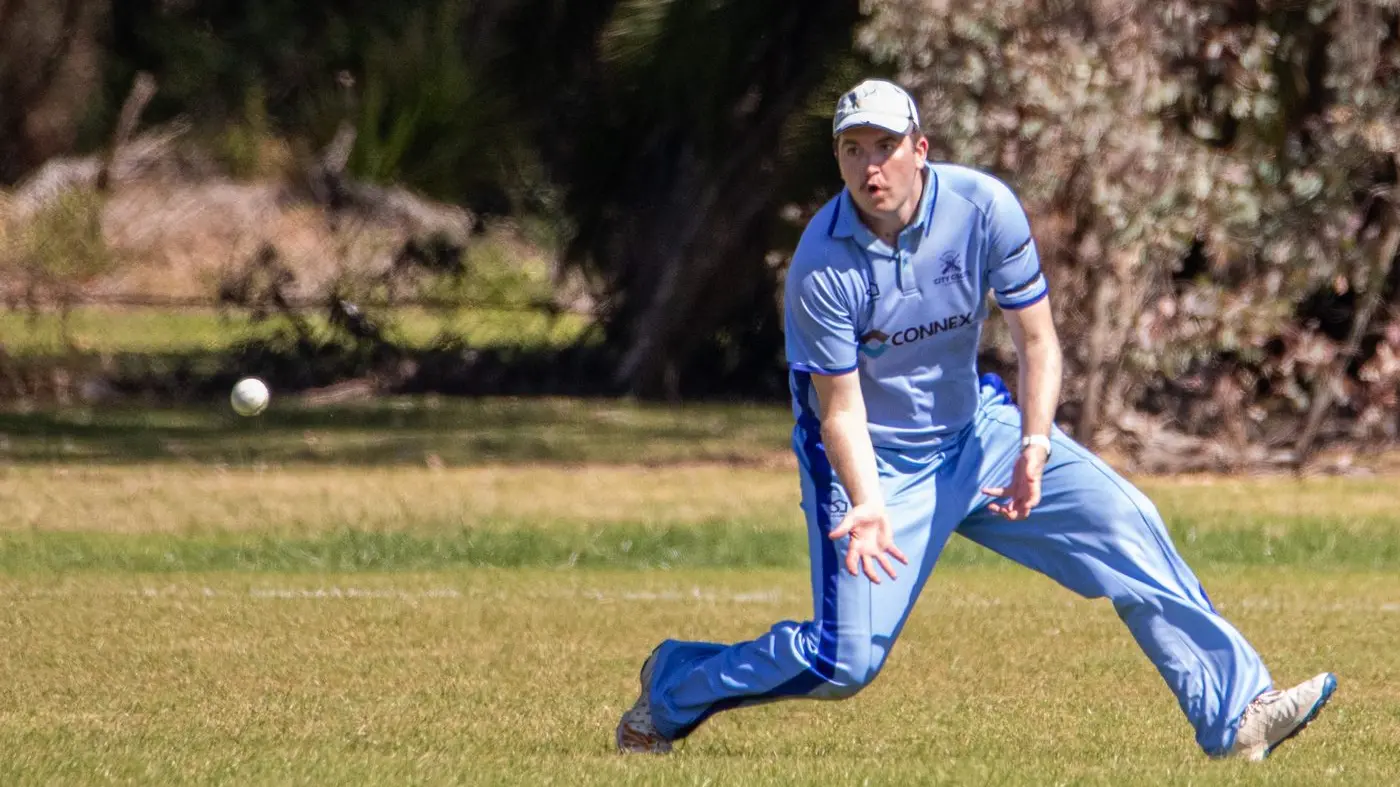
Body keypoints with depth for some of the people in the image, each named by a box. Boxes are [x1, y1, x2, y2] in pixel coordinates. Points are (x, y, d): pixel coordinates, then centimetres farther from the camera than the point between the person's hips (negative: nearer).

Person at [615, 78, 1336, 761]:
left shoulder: (984, 208, -16)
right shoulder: (821, 268, -22)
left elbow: (1037, 341, -11)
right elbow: (840, 408, -18)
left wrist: (1034, 449, -26)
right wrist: (866, 505, -35)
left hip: (974, 430, 4)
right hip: (874, 460, -4)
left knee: (1123, 525, -13)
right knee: (846, 659, -12)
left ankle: (1234, 713, -11)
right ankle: (678, 683, 14)